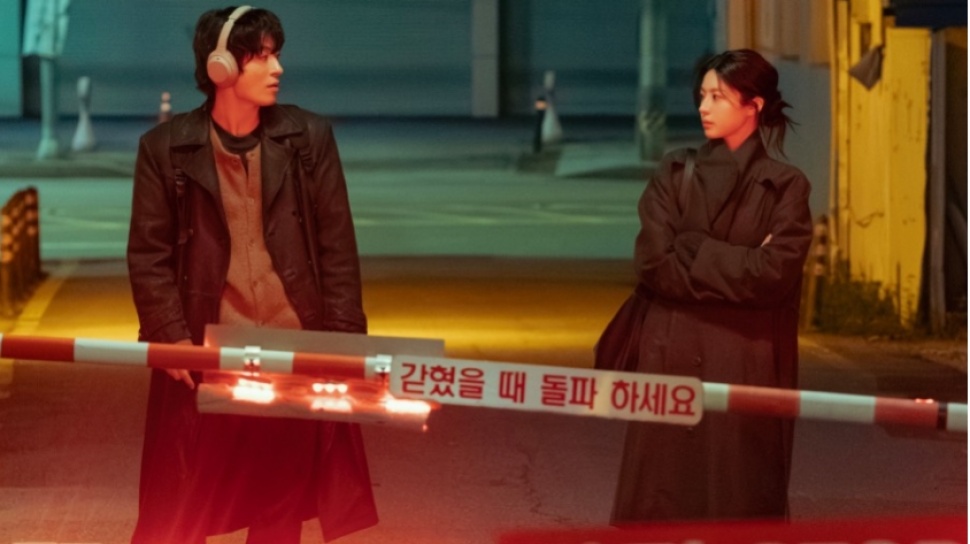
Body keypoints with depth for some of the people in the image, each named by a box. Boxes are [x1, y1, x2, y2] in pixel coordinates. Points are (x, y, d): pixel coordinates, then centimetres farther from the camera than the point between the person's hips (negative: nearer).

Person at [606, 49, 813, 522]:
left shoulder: (784, 187, 0)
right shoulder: (674, 174, 7)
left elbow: (775, 272, -13)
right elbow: (653, 262, -5)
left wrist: (693, 252, -10)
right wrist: (737, 266, -10)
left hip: (747, 364, -2)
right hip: (673, 357, 2)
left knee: (740, 496, -1)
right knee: (663, 493, 1)